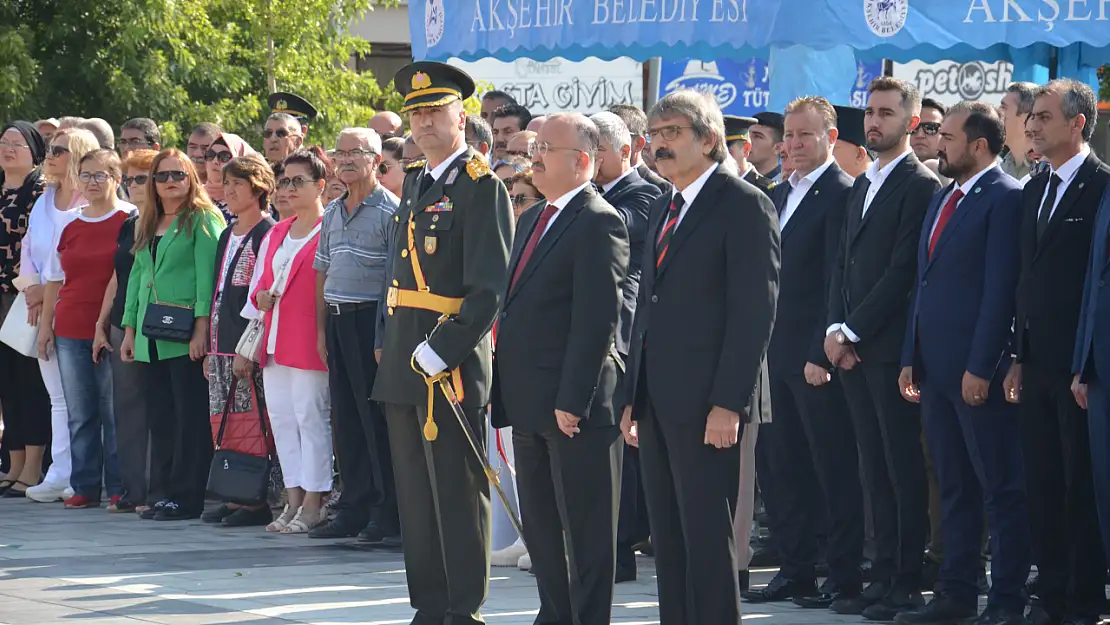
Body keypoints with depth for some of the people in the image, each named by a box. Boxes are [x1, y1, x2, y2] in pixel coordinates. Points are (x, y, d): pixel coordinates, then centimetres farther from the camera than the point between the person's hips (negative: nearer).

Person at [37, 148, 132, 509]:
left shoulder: (130, 221, -3)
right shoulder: (70, 226, 12)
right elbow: (55, 278, 17)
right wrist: (45, 323, 12)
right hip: (71, 330, 5)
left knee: (115, 411, -3)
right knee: (79, 414, 7)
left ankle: (119, 488, 3)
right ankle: (85, 487, 12)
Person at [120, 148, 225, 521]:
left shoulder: (203, 218, -3)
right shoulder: (146, 225, 19)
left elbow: (207, 274, -11)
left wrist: (202, 327, -18)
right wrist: (130, 329, 15)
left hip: (186, 336, -7)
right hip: (150, 336, 7)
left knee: (191, 417, -6)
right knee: (160, 417, 7)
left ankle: (188, 497, -4)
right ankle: (167, 491, 11)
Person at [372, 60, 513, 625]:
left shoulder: (481, 187, -10)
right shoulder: (415, 181, 15)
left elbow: (490, 288, -16)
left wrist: (444, 350, -20)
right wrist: (389, 343, 14)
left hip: (451, 362, -8)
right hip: (404, 361, 8)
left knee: (457, 492, -4)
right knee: (415, 492, 12)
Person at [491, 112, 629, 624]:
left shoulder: (599, 222, -12)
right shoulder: (534, 219, 17)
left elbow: (597, 318, -18)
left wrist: (572, 401, -21)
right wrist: (507, 393, 14)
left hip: (576, 407, -9)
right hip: (530, 405, 9)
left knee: (586, 531, -2)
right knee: (539, 527, 15)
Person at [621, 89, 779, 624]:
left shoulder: (743, 205, -7)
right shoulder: (663, 209, 18)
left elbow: (755, 309, -13)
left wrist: (728, 402, -19)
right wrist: (633, 397, 15)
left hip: (706, 402, -8)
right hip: (659, 401, 8)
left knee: (707, 538, -7)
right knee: (667, 539, 9)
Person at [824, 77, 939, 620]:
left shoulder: (920, 186, -8)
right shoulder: (862, 186, 19)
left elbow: (902, 271, -14)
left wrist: (851, 331, -13)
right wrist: (835, 329, 2)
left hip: (891, 347, -8)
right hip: (853, 349, 8)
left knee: (903, 467, -4)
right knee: (874, 468, 9)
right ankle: (883, 576, 12)